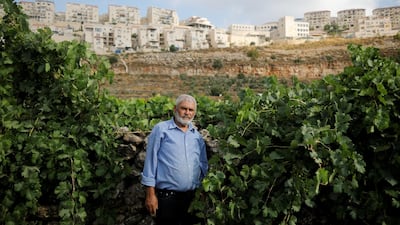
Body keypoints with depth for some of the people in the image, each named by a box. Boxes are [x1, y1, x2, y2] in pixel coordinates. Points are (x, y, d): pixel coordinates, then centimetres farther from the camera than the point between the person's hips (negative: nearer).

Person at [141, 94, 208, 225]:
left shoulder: (197, 135, 11)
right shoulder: (161, 129, -3)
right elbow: (151, 161, -5)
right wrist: (150, 194, -8)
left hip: (192, 198, 5)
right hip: (166, 197, -5)